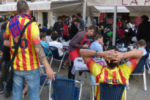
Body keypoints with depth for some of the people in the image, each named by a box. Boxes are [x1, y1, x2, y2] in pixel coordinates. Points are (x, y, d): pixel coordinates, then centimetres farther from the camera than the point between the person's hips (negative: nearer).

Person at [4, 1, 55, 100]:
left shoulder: (10, 23, 3)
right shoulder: (31, 25, -16)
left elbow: (5, 36, 25)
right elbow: (38, 48, -24)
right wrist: (48, 67, -24)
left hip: (16, 66, 6)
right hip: (31, 67, -5)